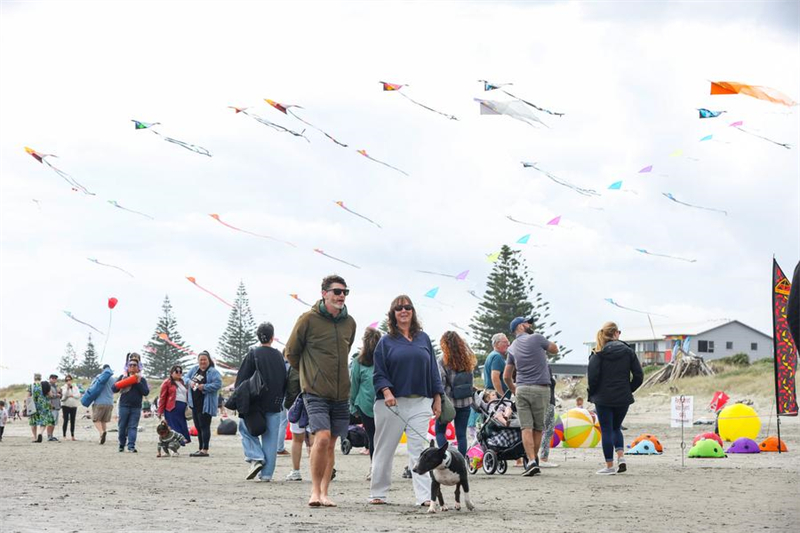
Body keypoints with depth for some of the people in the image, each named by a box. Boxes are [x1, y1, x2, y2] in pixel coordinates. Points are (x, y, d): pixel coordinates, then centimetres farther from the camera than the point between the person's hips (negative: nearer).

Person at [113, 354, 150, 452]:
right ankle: (122, 444, 20)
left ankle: (131, 446, -8)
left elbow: (146, 392, -4)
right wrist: (122, 384, -15)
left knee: (133, 427, -4)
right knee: (122, 426, 5)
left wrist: (138, 383, -13)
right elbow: (113, 388, 2)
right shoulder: (123, 377, 6)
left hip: (136, 407, 0)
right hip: (124, 406, 0)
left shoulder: (142, 379, 6)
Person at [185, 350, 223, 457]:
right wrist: (189, 382, -8)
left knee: (204, 426, -8)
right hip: (195, 403, 7)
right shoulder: (194, 369, 12)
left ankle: (205, 450, -7)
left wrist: (204, 387, -23)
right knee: (198, 427, 13)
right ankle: (201, 449, 21)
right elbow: (185, 378, 15)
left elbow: (218, 384, -18)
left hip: (205, 404, -7)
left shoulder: (213, 372, -9)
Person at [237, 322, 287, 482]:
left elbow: (241, 379, -8)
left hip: (256, 404, -3)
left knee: (245, 427, 15)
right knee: (271, 437, 7)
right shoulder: (279, 356, 6)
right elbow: (285, 381, 12)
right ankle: (266, 473, 5)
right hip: (274, 405, 3)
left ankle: (256, 458, -3)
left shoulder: (253, 354, -7)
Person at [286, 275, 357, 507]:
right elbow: (291, 352, 4)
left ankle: (324, 493, 15)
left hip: (341, 393, 5)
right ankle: (315, 490, -5)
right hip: (315, 392, -5)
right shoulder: (309, 319, -6)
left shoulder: (349, 322, 9)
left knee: (330, 444, 8)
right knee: (322, 437, -18)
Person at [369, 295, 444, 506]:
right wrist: (386, 392, -16)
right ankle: (378, 493, 14)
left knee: (418, 449, -4)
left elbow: (433, 370, 14)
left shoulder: (423, 339, 12)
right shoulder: (386, 342, 5)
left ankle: (424, 495, -7)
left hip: (420, 403, 1)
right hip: (391, 402, -1)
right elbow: (379, 372, 0)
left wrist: (437, 398, 9)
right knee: (385, 449, 5)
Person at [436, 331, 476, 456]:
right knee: (461, 434, 7)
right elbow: (470, 382, 4)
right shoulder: (466, 360, 3)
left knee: (440, 431, 10)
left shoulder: (442, 362, -11)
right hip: (465, 402, 4)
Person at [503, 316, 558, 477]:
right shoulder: (536, 338, -2)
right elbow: (554, 349, 14)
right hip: (540, 389, -3)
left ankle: (532, 461, -16)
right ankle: (534, 459, 12)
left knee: (526, 427, -2)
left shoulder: (512, 348, 13)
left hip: (521, 389, 3)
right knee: (538, 427, 8)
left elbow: (506, 376, 16)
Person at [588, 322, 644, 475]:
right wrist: (629, 389, 12)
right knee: (616, 427, 21)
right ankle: (621, 457, 3)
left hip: (603, 398, -3)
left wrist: (592, 393, 2)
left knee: (606, 430, 5)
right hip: (623, 398, 3)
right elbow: (639, 375, -2)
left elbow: (593, 375, -13)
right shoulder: (628, 351, 1)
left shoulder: (598, 353, -6)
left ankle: (609, 466, 6)